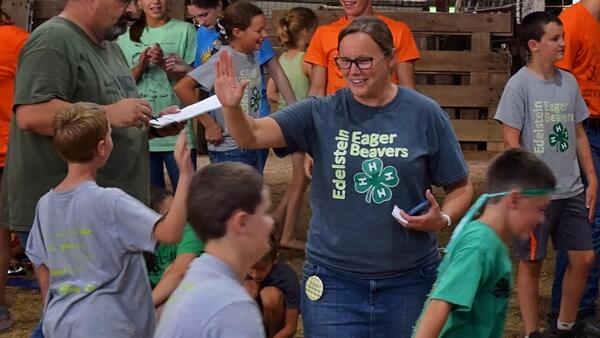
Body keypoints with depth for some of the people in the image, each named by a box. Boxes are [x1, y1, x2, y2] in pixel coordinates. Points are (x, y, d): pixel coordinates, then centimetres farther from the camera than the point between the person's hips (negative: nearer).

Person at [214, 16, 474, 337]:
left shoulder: (425, 115, -3)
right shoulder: (321, 113, -2)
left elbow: (460, 187, 5)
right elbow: (251, 136, -12)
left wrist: (442, 219, -15)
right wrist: (232, 107, -32)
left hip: (409, 279, 0)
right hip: (333, 279, 0)